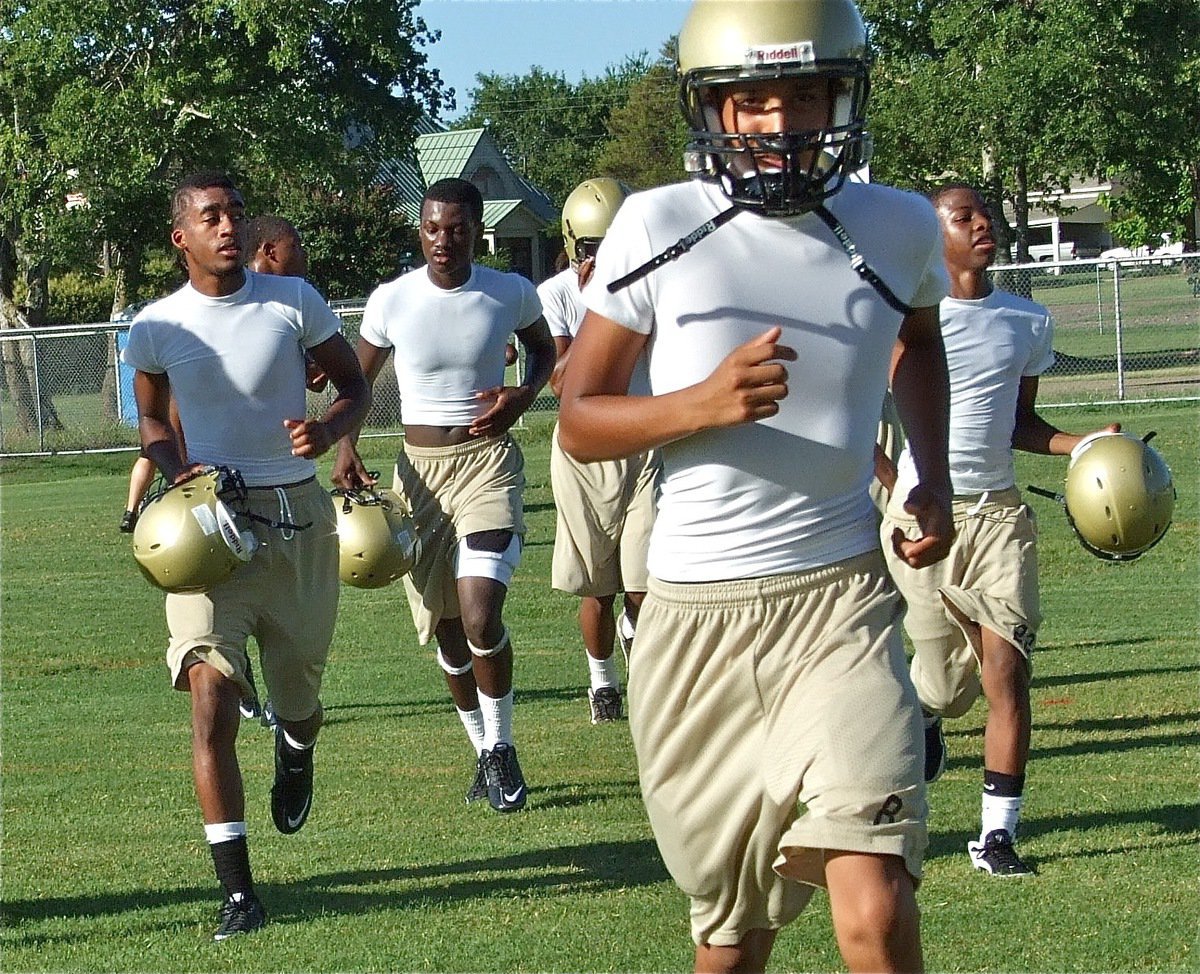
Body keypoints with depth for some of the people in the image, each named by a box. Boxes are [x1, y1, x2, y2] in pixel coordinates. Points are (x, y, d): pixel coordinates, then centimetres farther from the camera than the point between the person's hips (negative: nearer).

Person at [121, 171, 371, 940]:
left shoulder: (294, 303, -4)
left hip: (298, 516, 1)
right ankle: (238, 890, -12)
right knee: (211, 697, -15)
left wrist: (331, 430, -16)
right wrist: (177, 473, -6)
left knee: (299, 695, 14)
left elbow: (355, 386, 6)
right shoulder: (157, 328, -2)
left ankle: (296, 752, 55)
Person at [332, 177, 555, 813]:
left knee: (480, 616, -19)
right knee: (446, 630, 8)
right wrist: (345, 448, -5)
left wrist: (523, 396, -4)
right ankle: (485, 751, 29)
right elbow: (358, 380, 11)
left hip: (488, 460, -2)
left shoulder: (511, 294, -4)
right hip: (420, 470, 2)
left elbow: (544, 350, 17)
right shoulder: (391, 301, -4)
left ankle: (500, 748, 2)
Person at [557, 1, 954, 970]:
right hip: (696, 613, 0)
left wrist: (934, 474, 12)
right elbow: (579, 419, 0)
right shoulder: (660, 227, -5)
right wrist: (703, 403, -18)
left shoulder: (898, 229, 3)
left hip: (840, 602, 0)